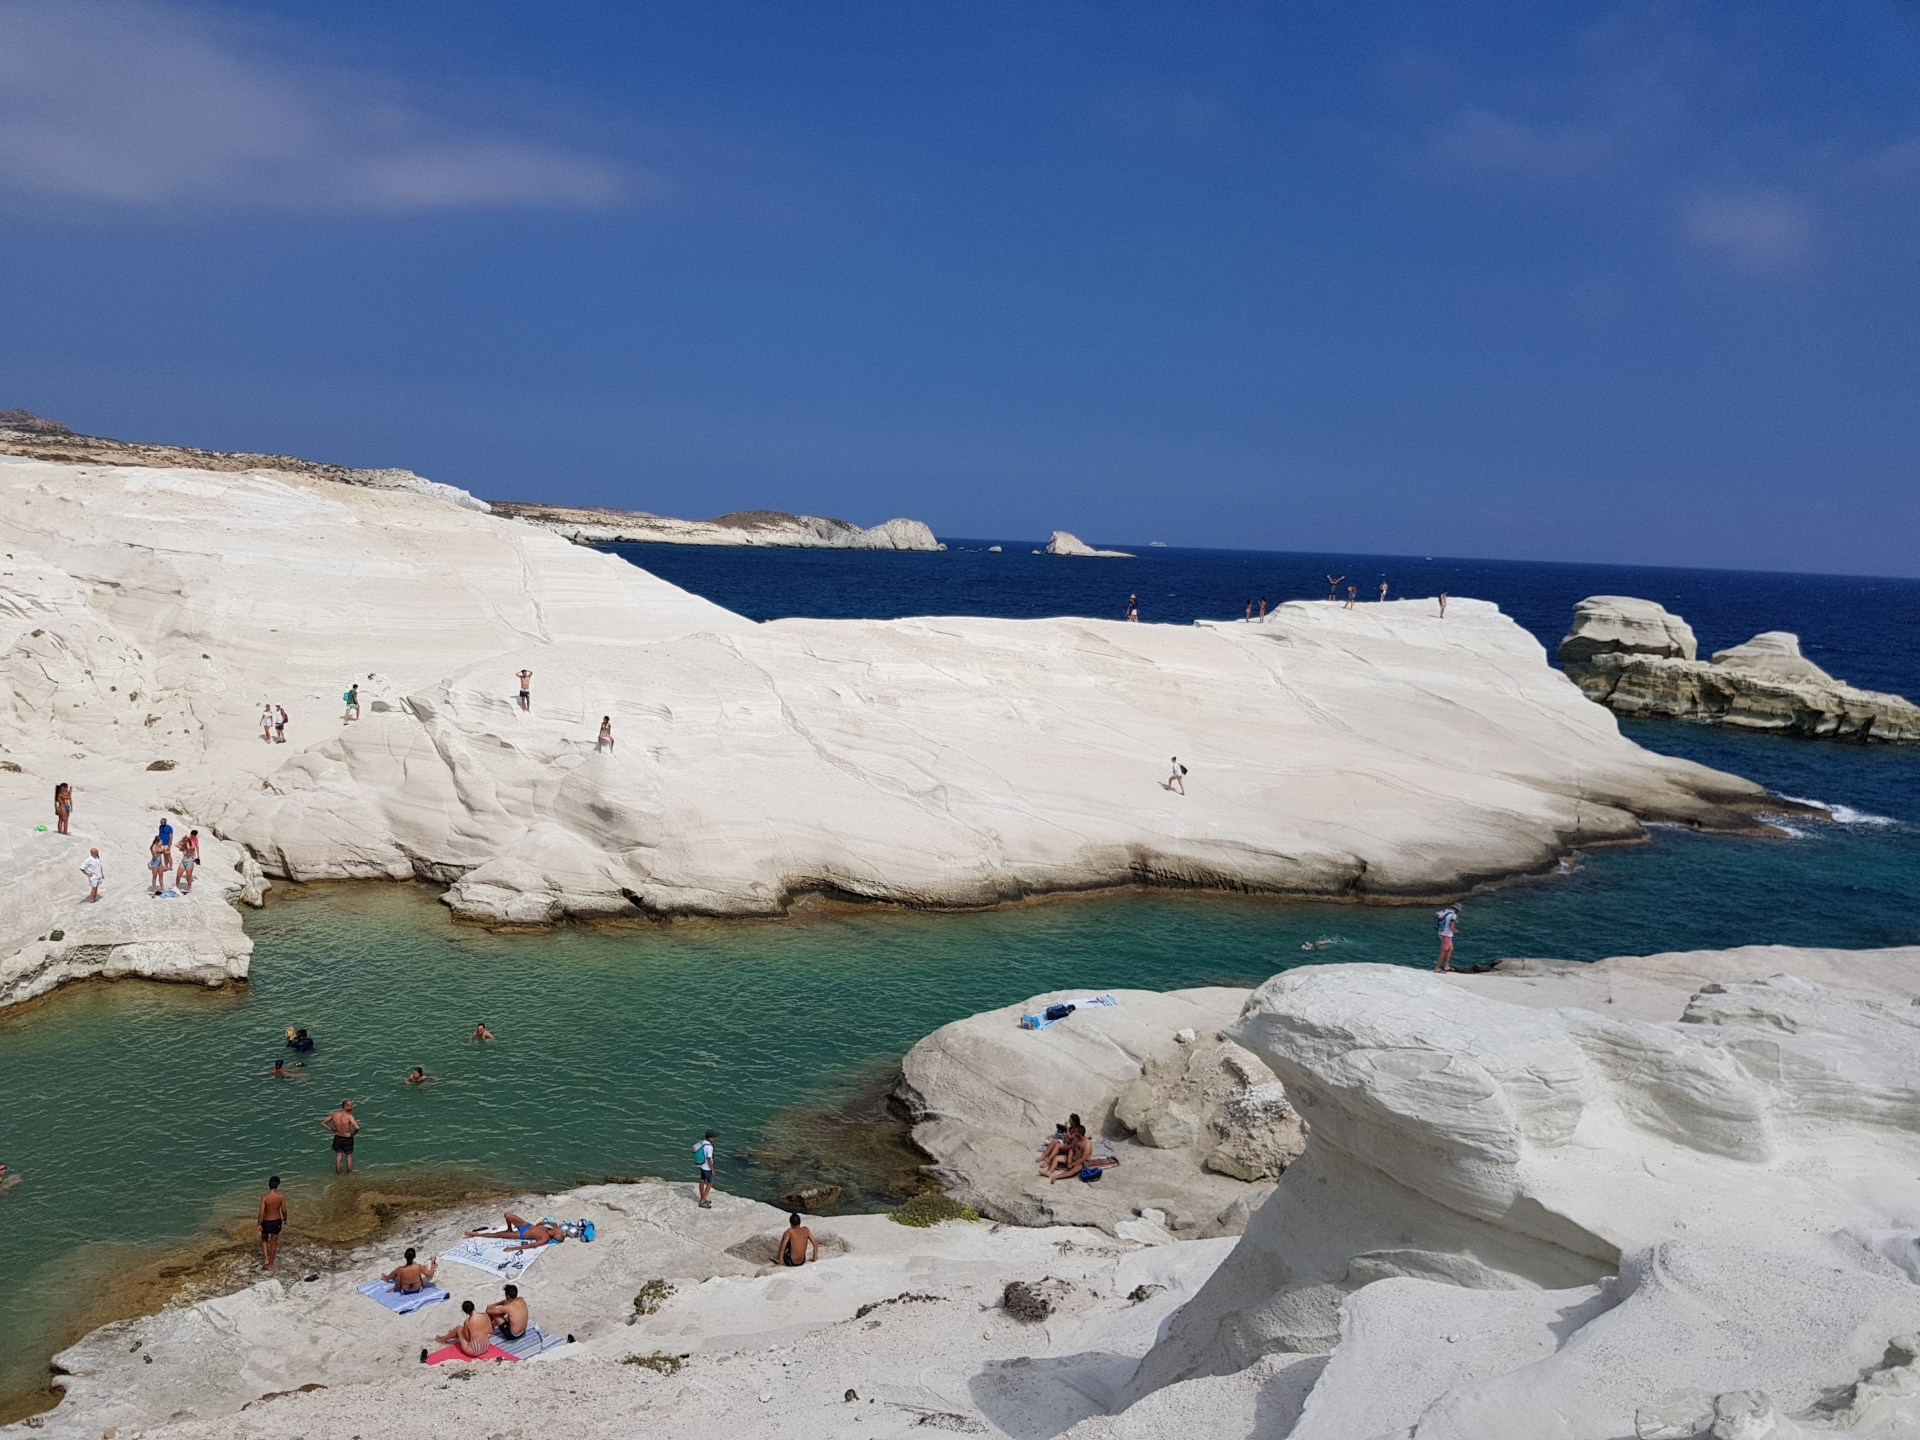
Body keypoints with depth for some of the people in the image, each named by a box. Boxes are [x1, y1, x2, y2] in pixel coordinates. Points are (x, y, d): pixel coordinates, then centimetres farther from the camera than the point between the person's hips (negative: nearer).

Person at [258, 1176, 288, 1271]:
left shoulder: (264, 1197, -20)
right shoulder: (281, 1197, -15)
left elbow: (262, 1212, -21)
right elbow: (284, 1211, -9)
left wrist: (259, 1224, -10)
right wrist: (285, 1219, 11)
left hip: (266, 1222, -1)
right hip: (277, 1221, 1)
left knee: (264, 1240, 25)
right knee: (273, 1242, 15)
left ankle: (266, 1259, 12)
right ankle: (270, 1264, 24)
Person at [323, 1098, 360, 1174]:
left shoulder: (334, 1114, -11)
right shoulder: (349, 1116, -27)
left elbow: (323, 1123, -1)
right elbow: (357, 1127, -37)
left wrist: (332, 1130, 5)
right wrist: (354, 1133, -14)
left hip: (337, 1138, 4)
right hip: (347, 1139, -4)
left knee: (338, 1158, 20)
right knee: (349, 1158, 17)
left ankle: (338, 1175, 32)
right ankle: (349, 1174, 29)